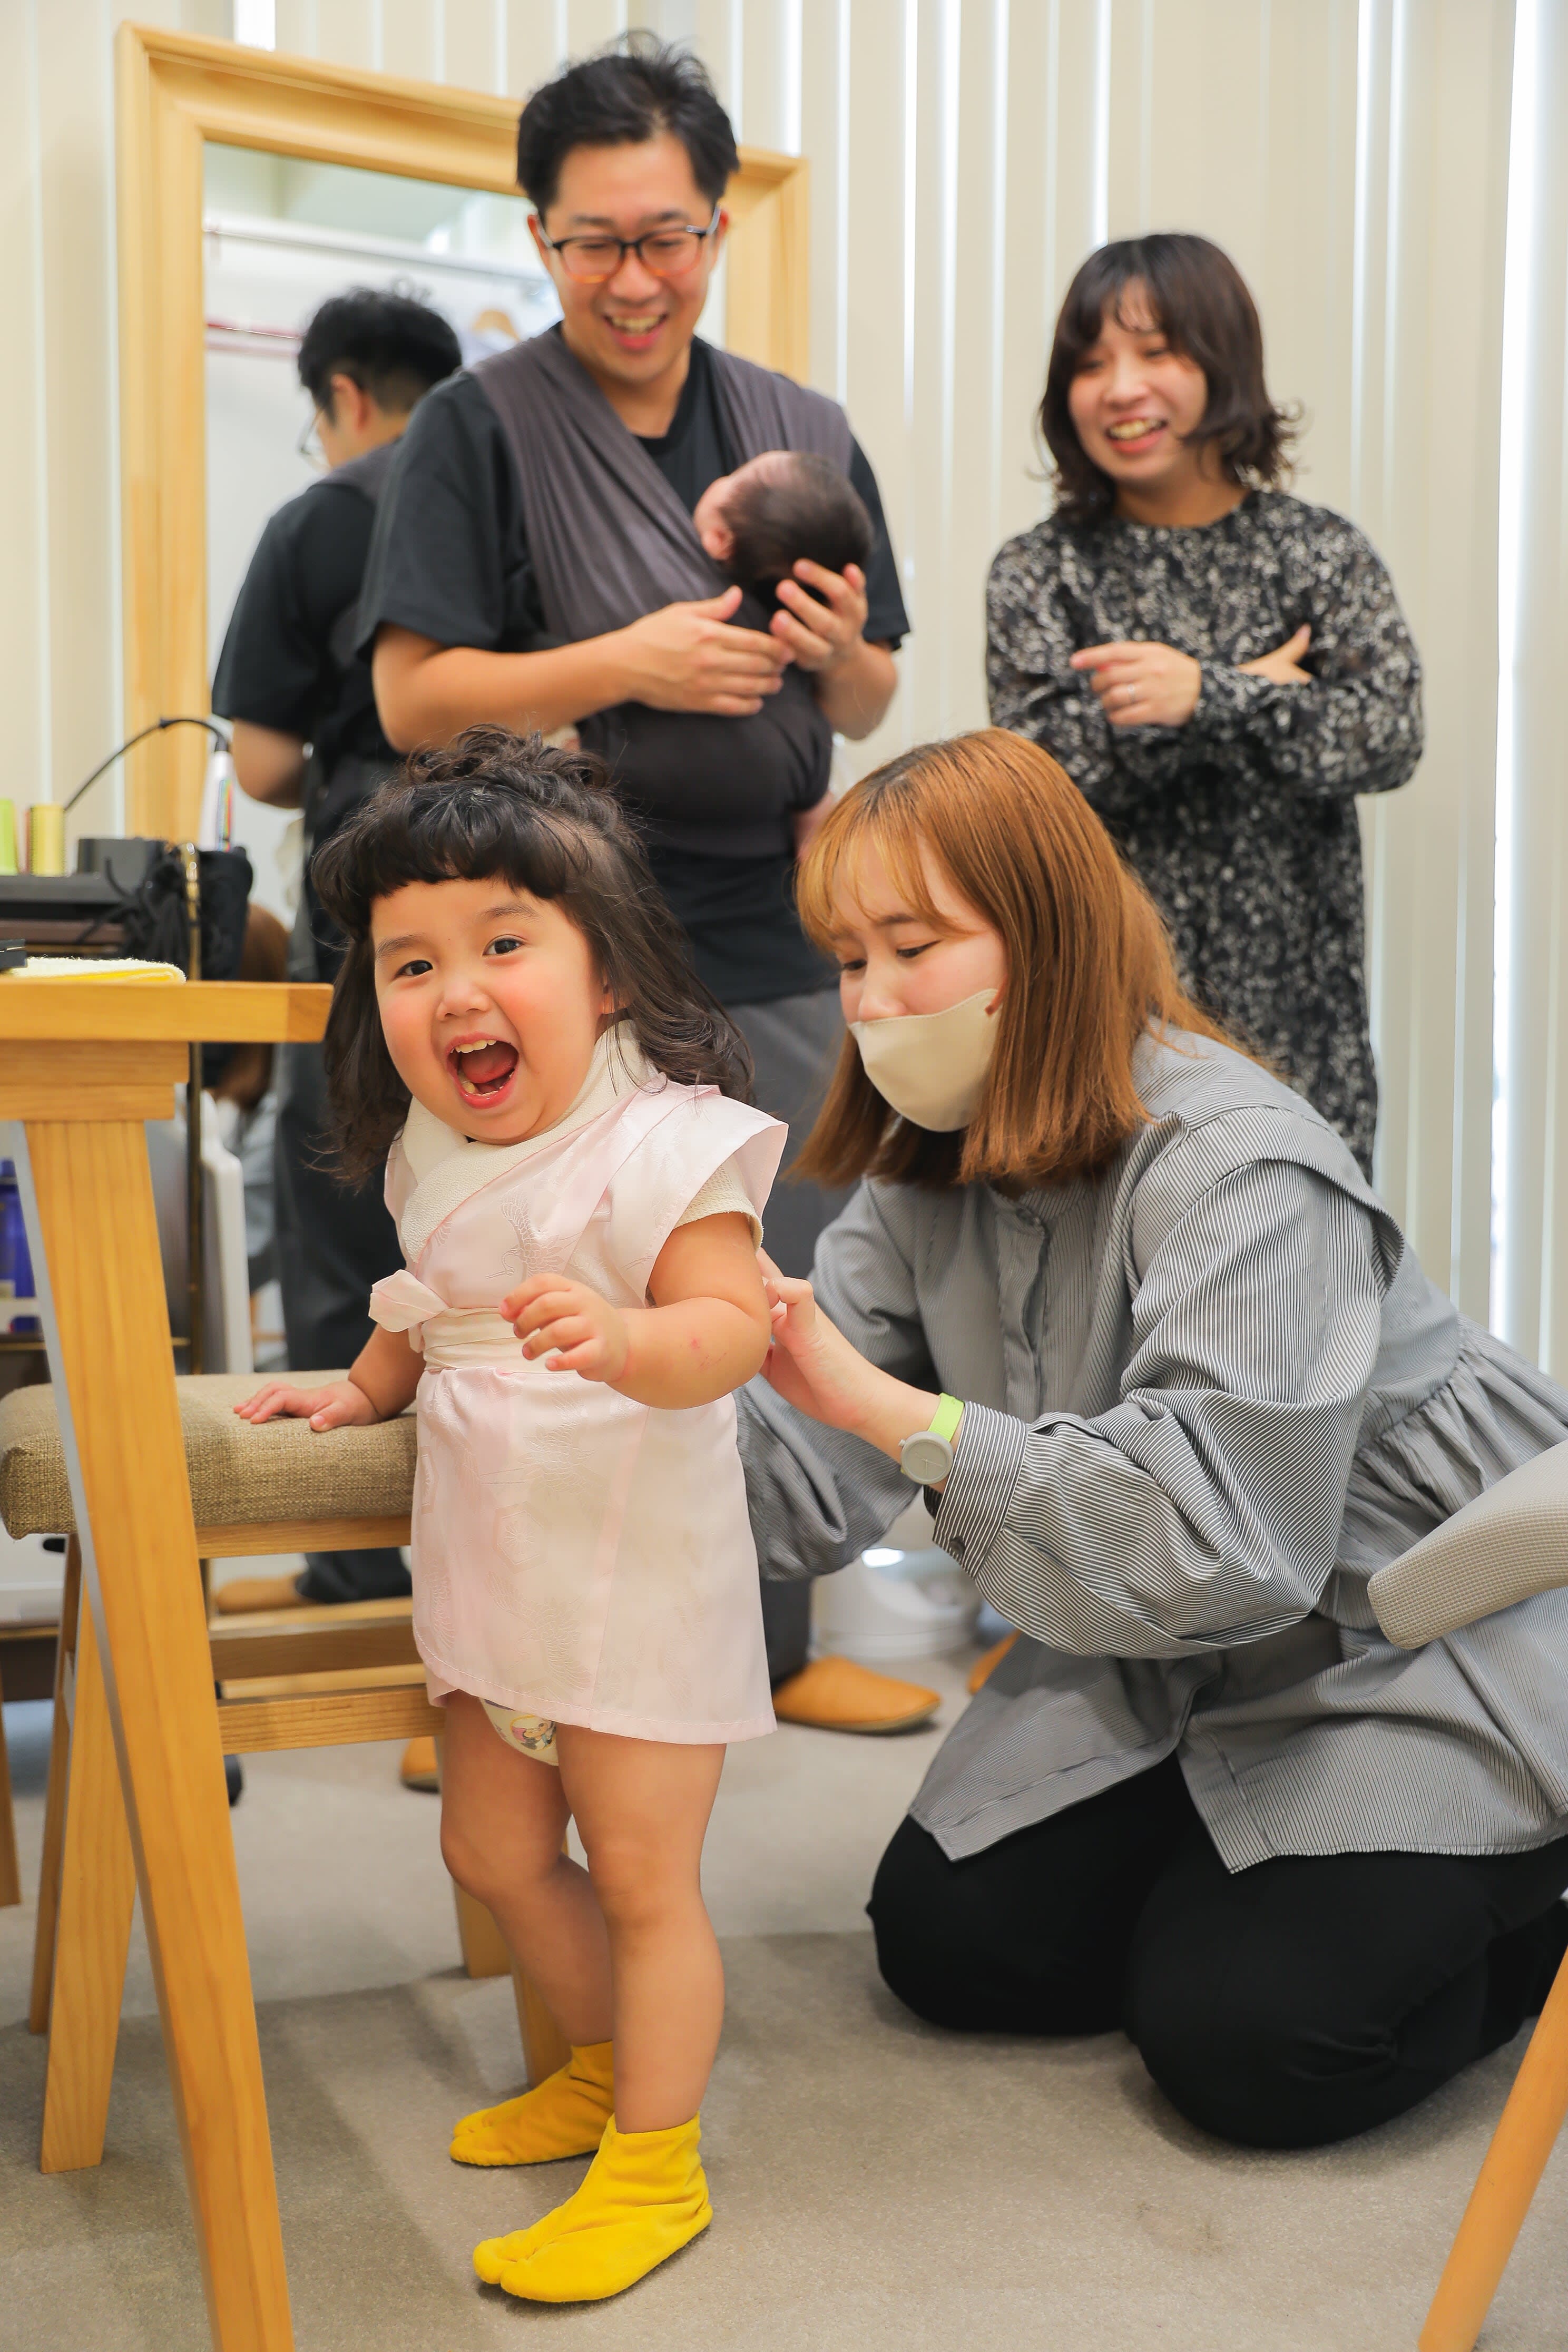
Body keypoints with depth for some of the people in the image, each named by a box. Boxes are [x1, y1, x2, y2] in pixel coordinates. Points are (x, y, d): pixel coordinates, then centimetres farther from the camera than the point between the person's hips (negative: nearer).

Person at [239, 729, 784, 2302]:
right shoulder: (436, 1149, 3)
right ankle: (604, 2066, 41)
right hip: (491, 1567, 8)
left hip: (637, 1570, -8)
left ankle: (652, 2164, 20)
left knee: (642, 1879, 3)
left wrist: (623, 1338, -49)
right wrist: (363, 1387, 22)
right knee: (493, 1851, 19)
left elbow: (729, 1327, -32)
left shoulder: (664, 1142, -20)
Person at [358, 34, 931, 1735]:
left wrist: (838, 651, -7)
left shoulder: (805, 434, 12)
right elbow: (412, 699, -7)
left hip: (773, 943, 5)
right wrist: (624, 664, -18)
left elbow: (867, 711, 15)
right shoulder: (482, 427, -1)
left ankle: (772, 1637, 27)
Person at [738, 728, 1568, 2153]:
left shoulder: (1238, 1173, -28)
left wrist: (897, 1412, -43)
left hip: (1421, 1647, -7)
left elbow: (1222, 1536, -40)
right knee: (943, 1943, 1)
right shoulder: (923, 1178, -4)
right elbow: (815, 1487, -13)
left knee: (1244, 2041, -17)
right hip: (1176, 1668, 7)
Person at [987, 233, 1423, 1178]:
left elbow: (1392, 736, -9)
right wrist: (1260, 692, -12)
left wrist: (1207, 696, -21)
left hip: (1294, 1018, 1)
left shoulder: (1323, 552, 5)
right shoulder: (1041, 569, 4)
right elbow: (1040, 764, -11)